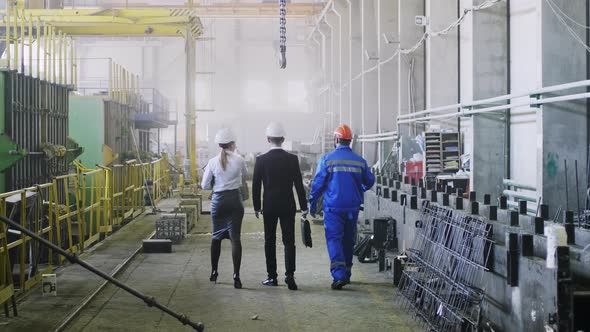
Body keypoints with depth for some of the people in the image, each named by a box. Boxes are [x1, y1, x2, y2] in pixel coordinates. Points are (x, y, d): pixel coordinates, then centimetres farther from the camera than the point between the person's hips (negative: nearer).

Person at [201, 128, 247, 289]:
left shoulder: (213, 162, -6)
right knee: (235, 237, -1)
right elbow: (244, 176, 11)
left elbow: (205, 185, 0)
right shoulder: (239, 160, -7)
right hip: (235, 199, -1)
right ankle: (236, 276, -6)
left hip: (218, 200, 1)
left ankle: (214, 272, 27)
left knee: (216, 236, 17)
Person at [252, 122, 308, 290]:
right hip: (288, 206, 0)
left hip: (269, 206, 0)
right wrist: (303, 206, 5)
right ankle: (289, 275, -9)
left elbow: (256, 185, -2)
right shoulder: (292, 159, -4)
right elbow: (299, 184, -3)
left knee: (270, 241, 9)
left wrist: (257, 206, 8)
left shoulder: (261, 160, -5)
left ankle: (272, 277, 11)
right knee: (289, 241, 2)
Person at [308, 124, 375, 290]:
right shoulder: (359, 161, 4)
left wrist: (312, 203, 5)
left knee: (334, 239, -4)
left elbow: (318, 183, -6)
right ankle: (346, 273, 25)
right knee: (348, 240, 16)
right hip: (353, 207, 4)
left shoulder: (327, 159, -7)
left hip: (333, 207, -4)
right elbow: (369, 181, 13)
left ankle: (339, 275, -20)